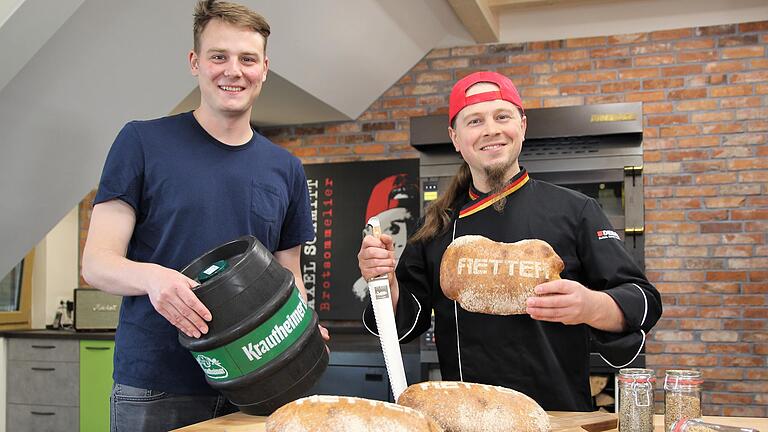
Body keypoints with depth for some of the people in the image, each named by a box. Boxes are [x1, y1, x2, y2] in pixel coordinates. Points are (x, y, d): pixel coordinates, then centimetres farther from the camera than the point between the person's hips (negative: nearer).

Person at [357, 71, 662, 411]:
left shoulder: (575, 211, 0)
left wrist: (591, 307, -25)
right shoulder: (437, 226, 8)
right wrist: (385, 281, -9)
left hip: (560, 413, -4)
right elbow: (408, 319, 10)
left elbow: (643, 302, -5)